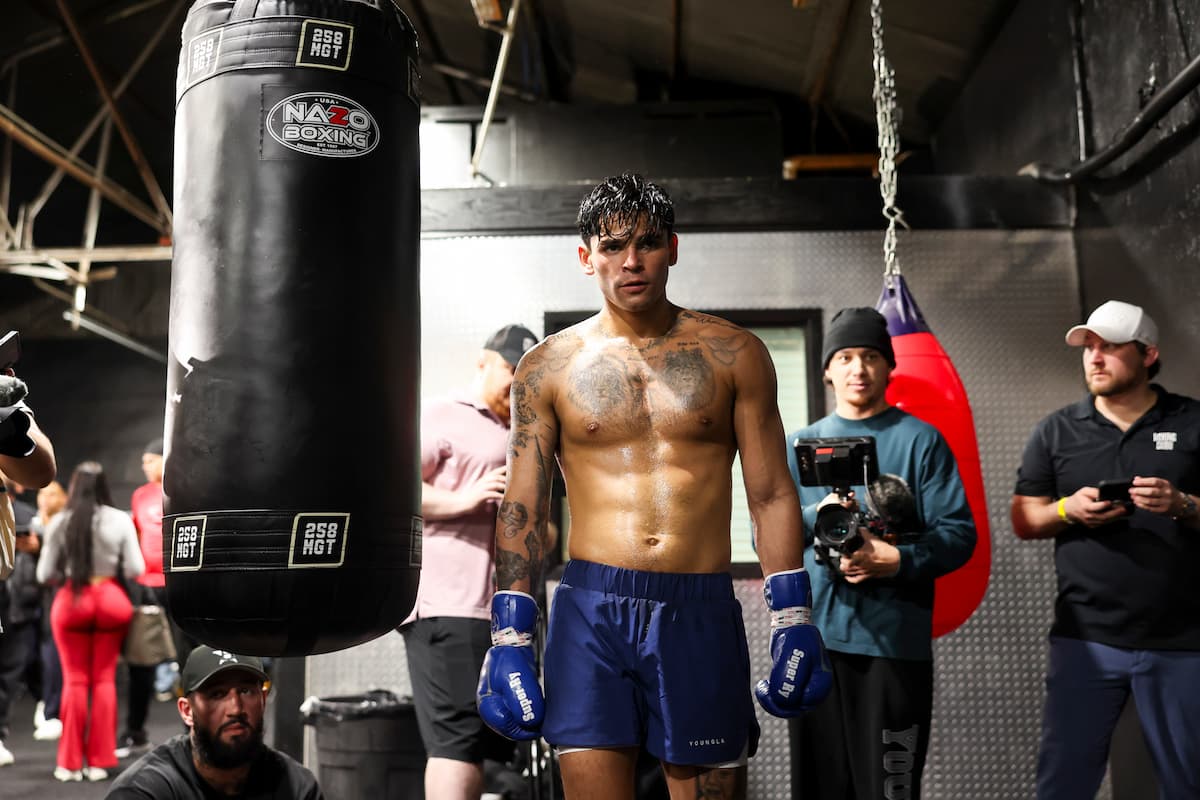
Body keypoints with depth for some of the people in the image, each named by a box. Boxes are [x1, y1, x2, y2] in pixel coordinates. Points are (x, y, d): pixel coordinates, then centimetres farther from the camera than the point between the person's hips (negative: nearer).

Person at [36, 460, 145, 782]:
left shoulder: (60, 522, -5)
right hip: (110, 599, 1)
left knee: (75, 680, 9)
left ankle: (71, 762, 12)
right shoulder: (121, 520, -5)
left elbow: (45, 574, -4)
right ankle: (100, 761, 11)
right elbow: (135, 570, -7)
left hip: (71, 601, 0)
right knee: (104, 679, 9)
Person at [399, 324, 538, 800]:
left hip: (495, 609, 9)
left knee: (481, 747, 11)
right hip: (447, 605, -9)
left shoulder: (511, 437, 26)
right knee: (457, 742, -14)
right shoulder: (444, 417, -1)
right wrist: (464, 500, -19)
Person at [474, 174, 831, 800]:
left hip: (703, 612, 1)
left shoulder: (734, 355, 6)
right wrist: (509, 640, -2)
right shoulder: (548, 367, 5)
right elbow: (521, 511, 5)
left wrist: (792, 621, 0)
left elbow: (772, 496, 6)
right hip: (591, 608, 0)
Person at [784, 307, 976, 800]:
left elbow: (958, 533, -4)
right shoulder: (800, 446, 12)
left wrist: (897, 560, -19)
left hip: (895, 640, -3)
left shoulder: (920, 441, 3)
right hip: (815, 638, 3)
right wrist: (816, 516, -11)